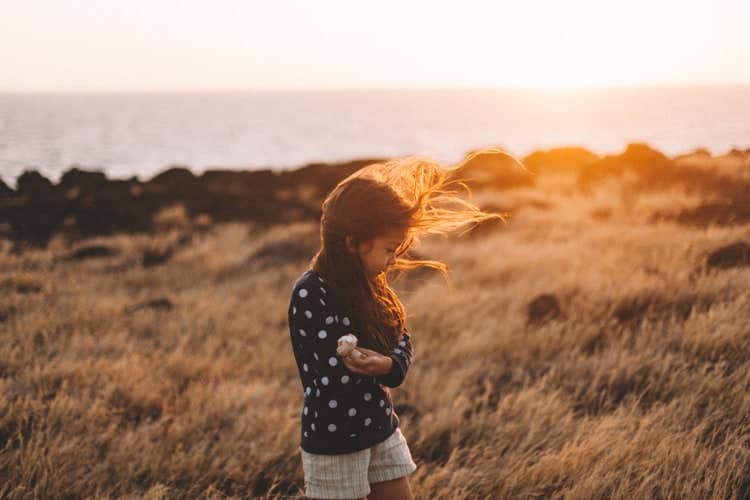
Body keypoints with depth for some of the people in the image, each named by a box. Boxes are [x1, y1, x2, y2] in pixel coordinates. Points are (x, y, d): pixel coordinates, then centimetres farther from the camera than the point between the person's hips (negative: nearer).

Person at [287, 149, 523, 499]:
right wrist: (378, 366, -10)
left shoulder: (366, 284, 4)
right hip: (332, 438, -8)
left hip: (381, 427, 8)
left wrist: (389, 365, -18)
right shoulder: (311, 293, -22)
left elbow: (402, 342, 4)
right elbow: (338, 375, -27)